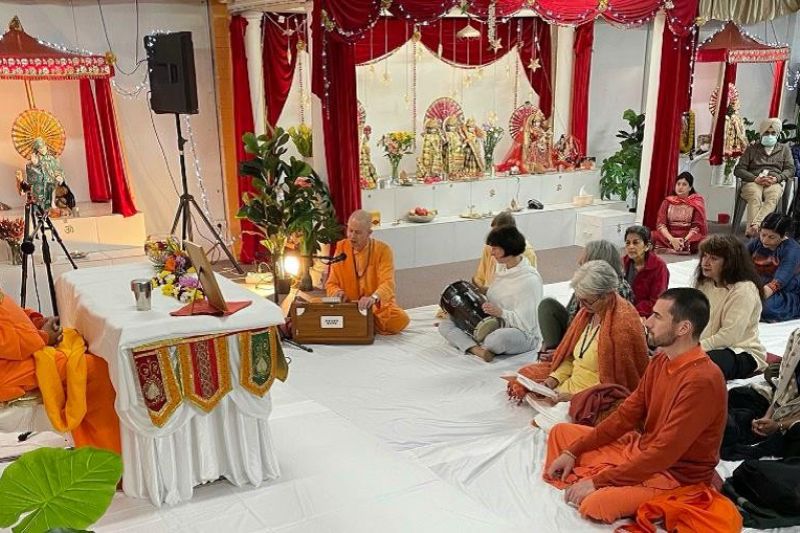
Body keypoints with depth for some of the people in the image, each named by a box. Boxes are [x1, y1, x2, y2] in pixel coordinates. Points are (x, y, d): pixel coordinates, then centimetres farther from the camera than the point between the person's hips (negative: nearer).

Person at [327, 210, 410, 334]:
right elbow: (331, 284, 6)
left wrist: (373, 298, -41)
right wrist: (338, 293, -19)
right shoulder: (341, 247, 2)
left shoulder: (383, 250, -8)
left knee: (401, 319, -30)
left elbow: (387, 284, -20)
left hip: (379, 306, -1)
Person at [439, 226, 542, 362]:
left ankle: (471, 345, -11)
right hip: (494, 327, 8)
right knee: (445, 324, -5)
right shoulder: (502, 268, 7)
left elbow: (527, 322, -20)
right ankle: (479, 350, -29)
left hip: (523, 335, -8)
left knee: (499, 338, -44)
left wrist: (501, 313, -33)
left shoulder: (530, 279, -18)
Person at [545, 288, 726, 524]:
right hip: (642, 449, 9)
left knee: (595, 504, -31)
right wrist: (573, 452, 1)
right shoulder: (661, 361, 2)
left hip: (677, 474, -9)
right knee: (561, 433, 11)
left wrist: (598, 482, -24)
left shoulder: (702, 380, -27)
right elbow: (627, 414, 7)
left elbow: (664, 451, -28)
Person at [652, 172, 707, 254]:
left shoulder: (697, 202, 5)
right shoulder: (668, 201, 9)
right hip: (668, 238, 1)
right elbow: (660, 224, -1)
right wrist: (672, 240, -19)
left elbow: (696, 227, -3)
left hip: (689, 238, 0)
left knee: (702, 240, -35)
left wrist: (684, 241, -21)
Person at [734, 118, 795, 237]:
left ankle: (754, 225, -60)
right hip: (753, 182, 0)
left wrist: (776, 178, -10)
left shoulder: (784, 148, 25)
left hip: (774, 183, 0)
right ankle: (753, 229, -57)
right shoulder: (752, 148, 21)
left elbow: (790, 169, 13)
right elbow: (738, 170, 10)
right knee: (755, 198, -37)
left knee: (773, 197, -37)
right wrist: (755, 179, -9)